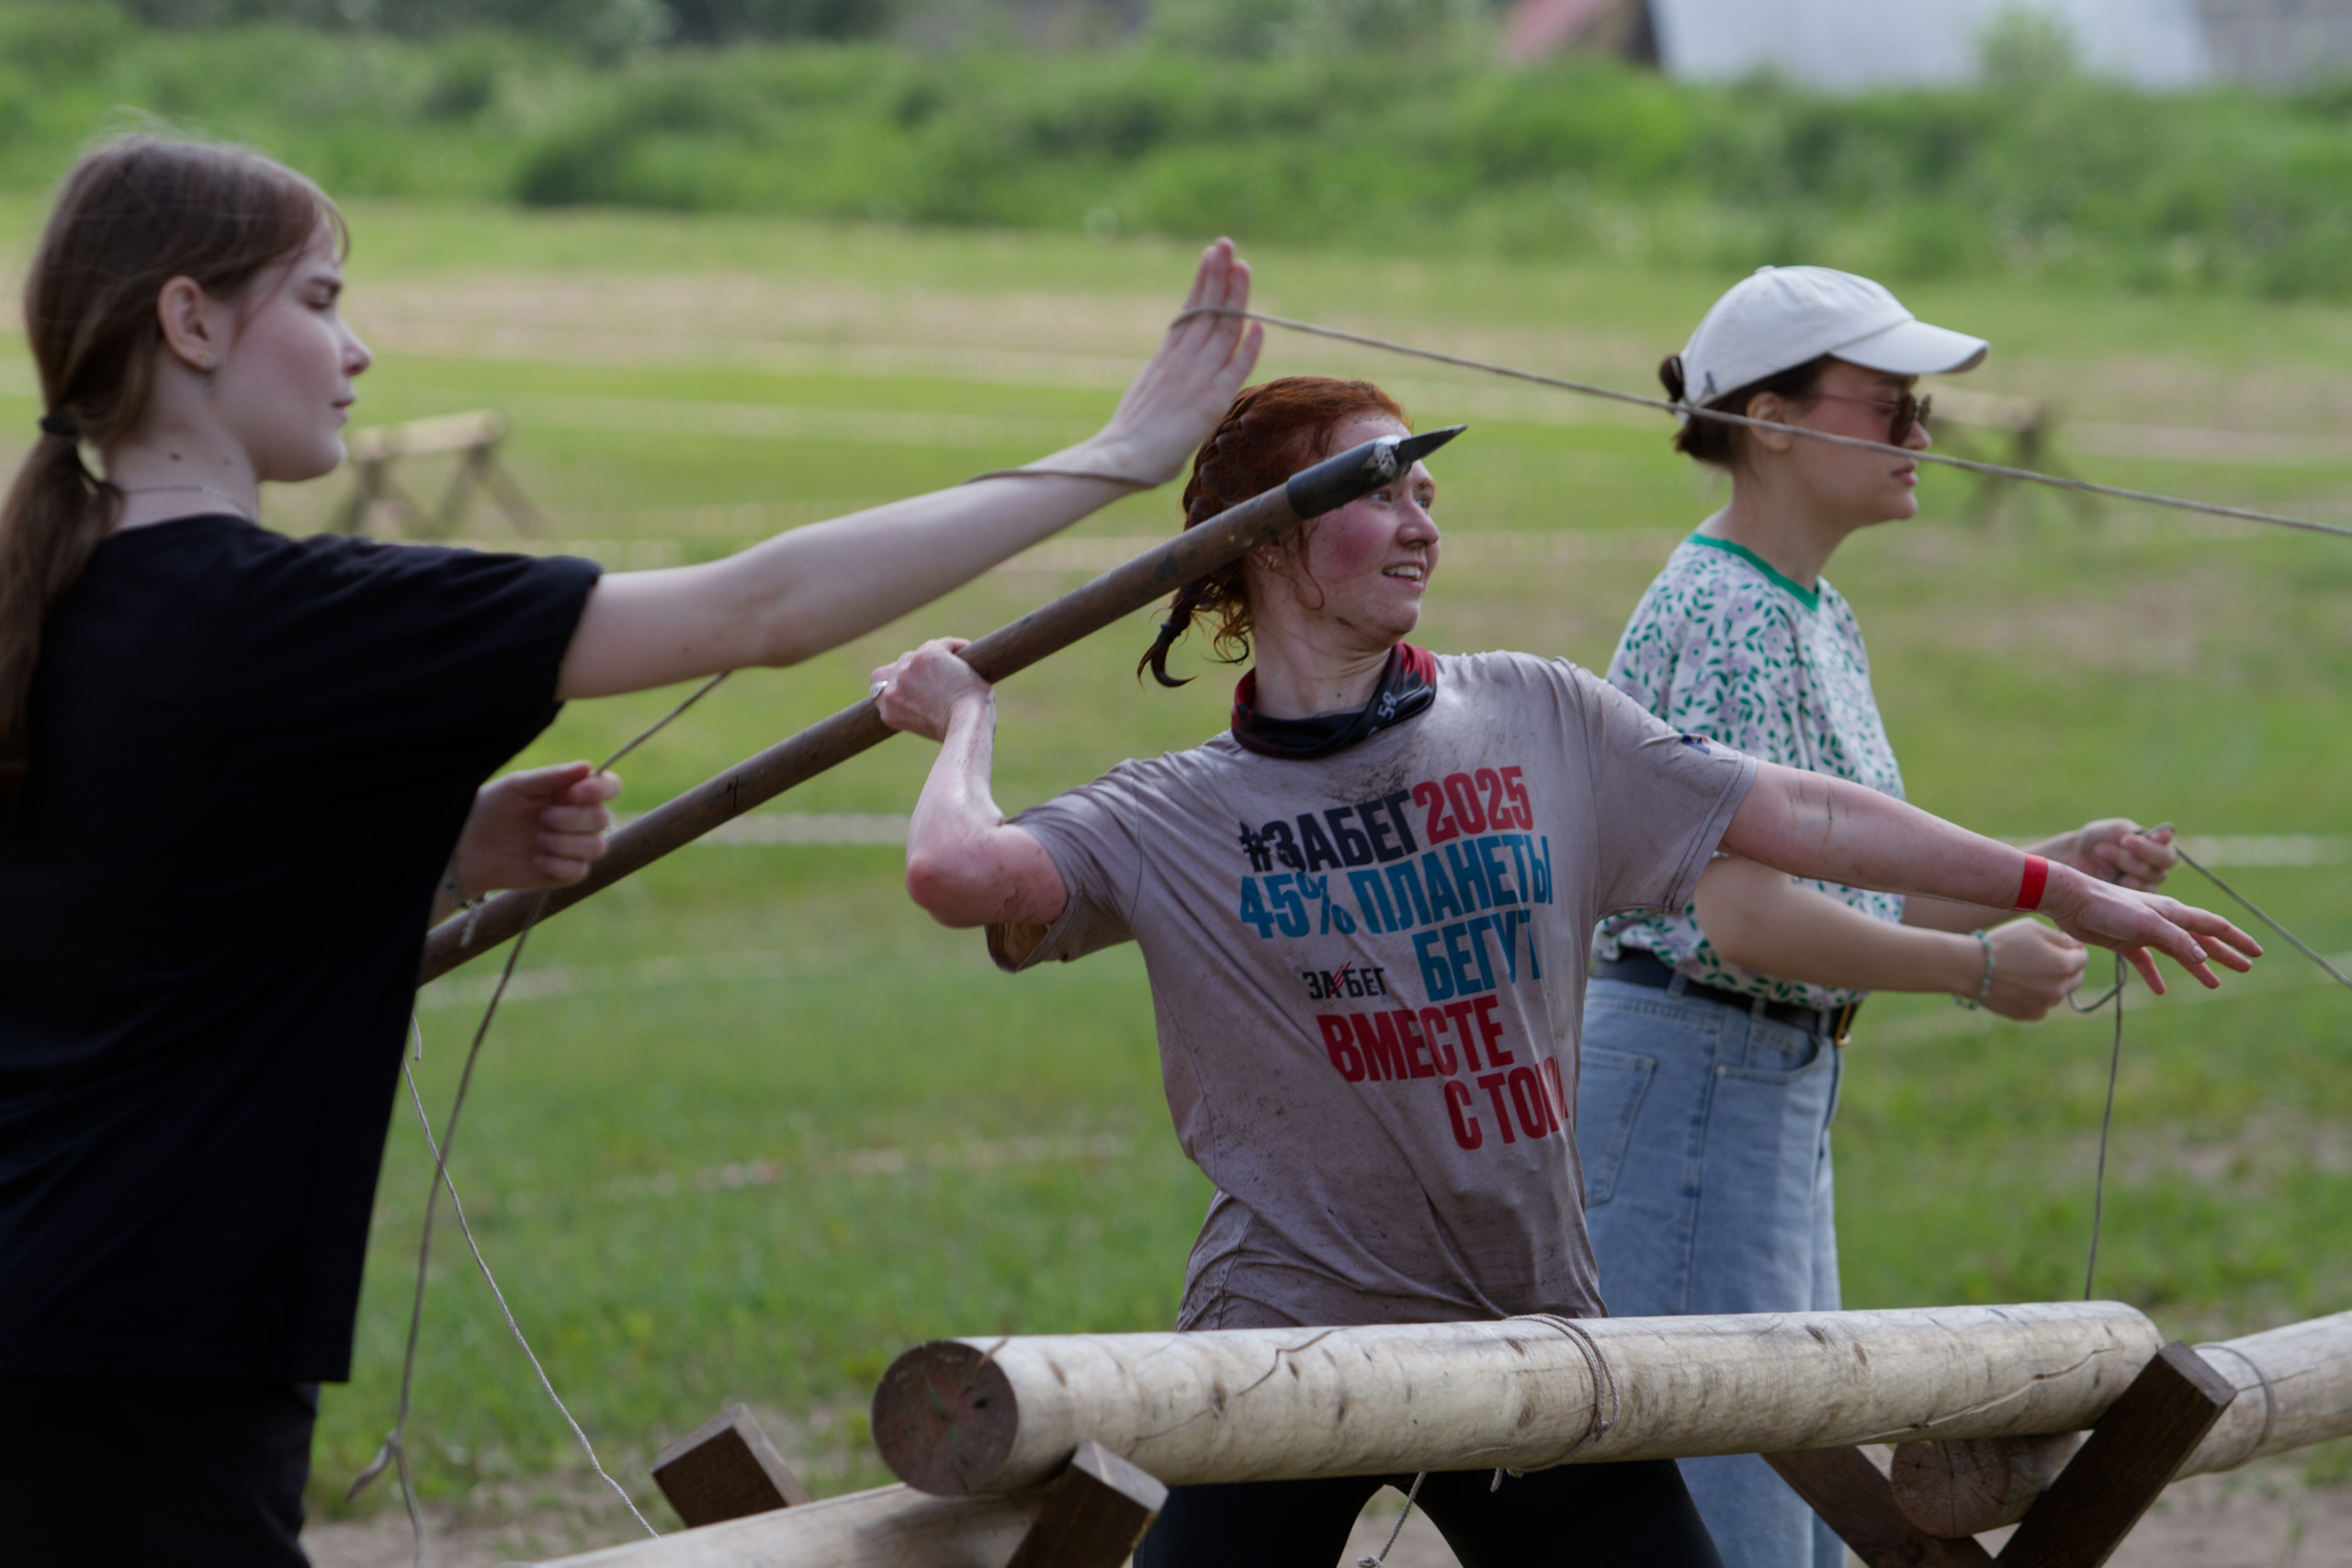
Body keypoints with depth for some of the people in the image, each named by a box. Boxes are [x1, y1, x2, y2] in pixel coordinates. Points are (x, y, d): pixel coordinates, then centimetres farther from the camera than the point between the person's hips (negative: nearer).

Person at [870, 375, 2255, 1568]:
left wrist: (2064, 895, 11)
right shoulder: (1171, 819, -2)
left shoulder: (1540, 719, 7)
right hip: (1292, 1330, -3)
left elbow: (1796, 816, 10)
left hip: (1536, 1327, 3)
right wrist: (967, 726, 0)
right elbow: (963, 875, -19)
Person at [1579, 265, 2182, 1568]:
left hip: (1776, 1093, 11)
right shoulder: (1725, 617, -16)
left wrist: (2052, 869, 7)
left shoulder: (1817, 620, 15)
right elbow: (1746, 917, -24)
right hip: (1688, 1079, -11)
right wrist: (1977, 970, -16)